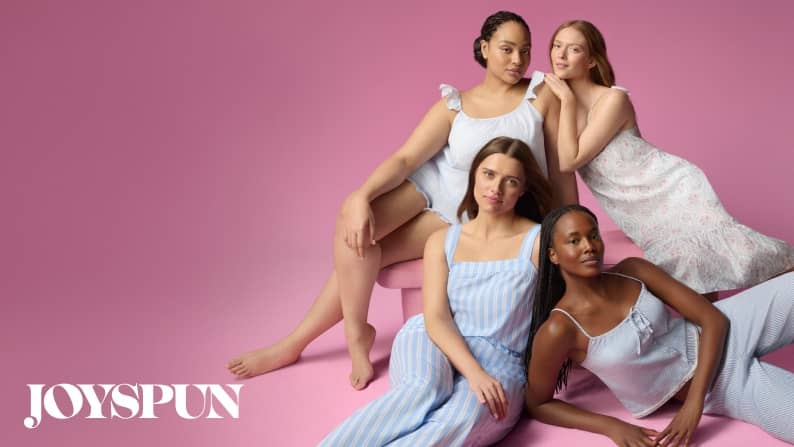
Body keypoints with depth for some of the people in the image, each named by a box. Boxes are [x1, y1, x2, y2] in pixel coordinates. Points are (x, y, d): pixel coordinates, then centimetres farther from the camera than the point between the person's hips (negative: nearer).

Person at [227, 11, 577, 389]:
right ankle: (356, 334, -7)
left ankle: (297, 341, 0)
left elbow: (560, 166, -3)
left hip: (469, 220, -2)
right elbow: (404, 158, -12)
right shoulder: (454, 105, -3)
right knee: (355, 220, -25)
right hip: (429, 185, 2)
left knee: (362, 247, -17)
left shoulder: (543, 95, -7)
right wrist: (362, 197, -30)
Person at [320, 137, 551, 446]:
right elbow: (436, 318, -4)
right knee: (423, 391, -36)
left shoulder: (538, 242, 1)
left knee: (464, 417, -37)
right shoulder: (443, 242, 9)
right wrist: (474, 373, -21)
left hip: (499, 365, -1)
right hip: (434, 345, 2)